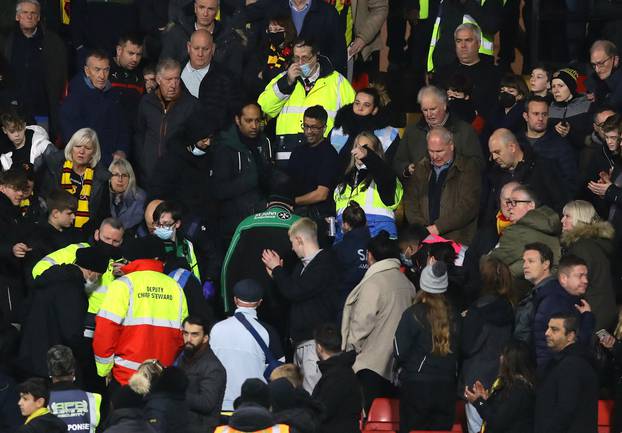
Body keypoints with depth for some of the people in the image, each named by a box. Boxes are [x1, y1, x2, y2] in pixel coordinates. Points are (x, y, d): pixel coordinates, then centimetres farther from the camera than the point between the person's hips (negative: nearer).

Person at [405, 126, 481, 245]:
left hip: (457, 239, -3)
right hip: (424, 239, 3)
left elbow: (468, 206, -6)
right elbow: (410, 201, 15)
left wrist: (438, 228, -12)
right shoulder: (421, 168, 19)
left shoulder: (468, 168, 3)